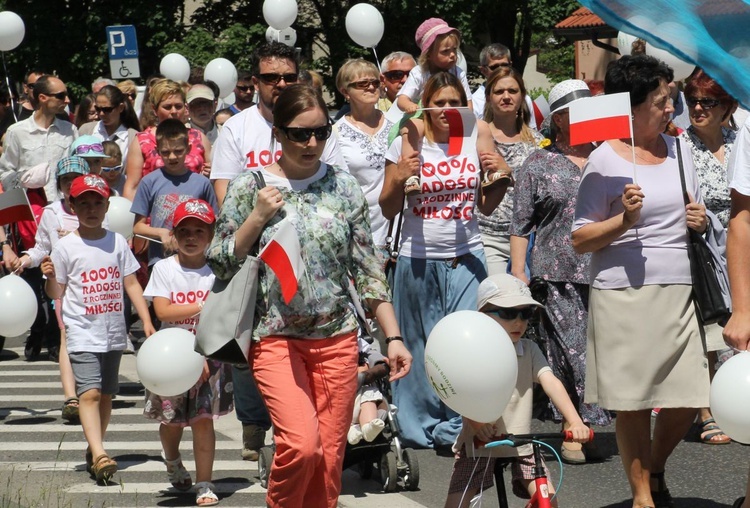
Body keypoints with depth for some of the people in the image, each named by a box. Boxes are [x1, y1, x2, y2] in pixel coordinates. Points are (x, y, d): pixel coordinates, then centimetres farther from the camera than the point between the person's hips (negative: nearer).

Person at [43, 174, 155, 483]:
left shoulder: (117, 242, 6)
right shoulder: (66, 246, -2)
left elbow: (131, 284, 9)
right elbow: (56, 293, 1)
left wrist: (146, 320, 2)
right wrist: (50, 277, -20)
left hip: (114, 332, 4)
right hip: (83, 332, -4)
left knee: (106, 394, 11)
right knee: (90, 392, -17)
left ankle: (94, 450, 25)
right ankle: (99, 454, -27)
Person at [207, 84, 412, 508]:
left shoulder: (343, 187, 5)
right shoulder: (249, 189, -1)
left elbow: (368, 268, 8)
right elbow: (220, 264, 1)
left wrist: (394, 336, 3)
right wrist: (258, 218, -12)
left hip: (338, 338, 3)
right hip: (275, 337, -3)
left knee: (329, 459, 2)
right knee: (301, 444, -21)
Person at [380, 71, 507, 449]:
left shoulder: (476, 140, 5)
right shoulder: (409, 144, -1)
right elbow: (388, 209, 2)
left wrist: (501, 181, -4)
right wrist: (399, 179, -15)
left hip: (466, 257, 1)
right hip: (418, 259, -1)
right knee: (420, 347, 5)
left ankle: (457, 429, -1)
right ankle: (421, 427, 17)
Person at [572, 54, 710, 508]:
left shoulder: (677, 149, 11)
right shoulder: (605, 162, -7)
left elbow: (698, 213, 24)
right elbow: (580, 241, -6)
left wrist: (700, 220, 2)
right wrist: (624, 220, -21)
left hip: (678, 293, 5)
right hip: (625, 294, -5)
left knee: (689, 400, 3)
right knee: (634, 401, 0)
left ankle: (656, 471, 29)